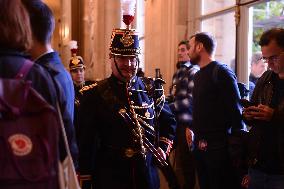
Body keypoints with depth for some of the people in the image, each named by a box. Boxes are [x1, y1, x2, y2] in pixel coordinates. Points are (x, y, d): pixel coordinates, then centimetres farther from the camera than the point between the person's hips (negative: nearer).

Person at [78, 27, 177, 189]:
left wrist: (164, 148, 5)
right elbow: (86, 141, -6)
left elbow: (169, 122, 18)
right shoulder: (96, 94, -7)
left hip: (147, 175, 4)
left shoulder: (152, 89, 3)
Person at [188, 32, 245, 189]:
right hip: (200, 145, 8)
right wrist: (192, 129, 11)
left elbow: (236, 111, -15)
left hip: (219, 146, -8)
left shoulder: (221, 72, -12)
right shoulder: (198, 75, 14)